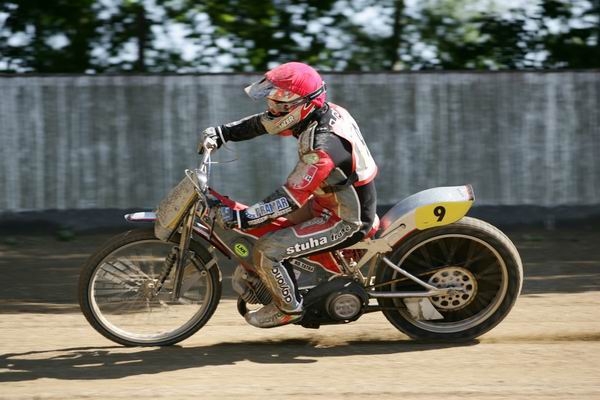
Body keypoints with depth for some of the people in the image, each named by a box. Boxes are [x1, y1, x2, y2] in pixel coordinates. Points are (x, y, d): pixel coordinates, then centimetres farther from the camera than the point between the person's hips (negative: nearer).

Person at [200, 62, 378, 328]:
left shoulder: (322, 148, -33)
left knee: (267, 250, -15)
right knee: (268, 224, 19)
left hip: (345, 222, -10)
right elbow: (264, 123, 8)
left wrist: (241, 218, -34)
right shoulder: (326, 111, -5)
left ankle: (288, 308, 5)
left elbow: (291, 199, -32)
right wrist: (222, 133, 0)